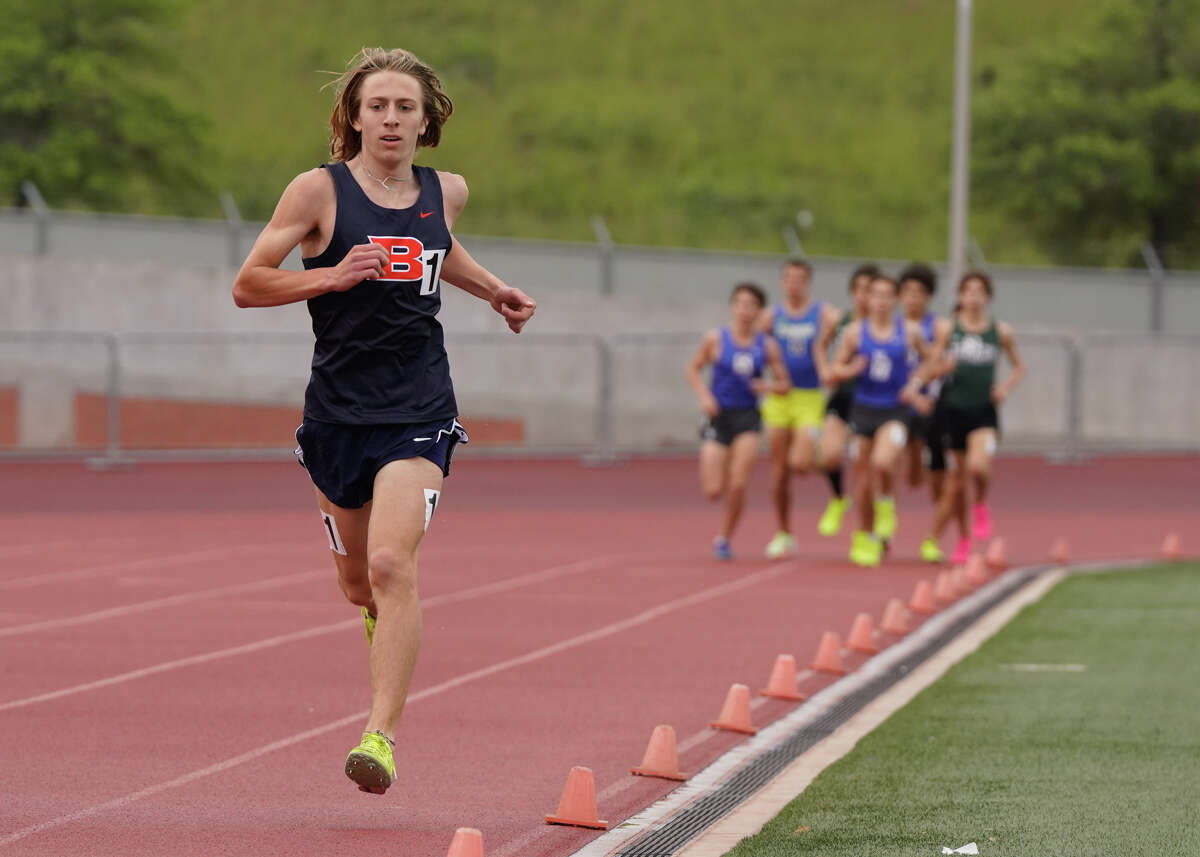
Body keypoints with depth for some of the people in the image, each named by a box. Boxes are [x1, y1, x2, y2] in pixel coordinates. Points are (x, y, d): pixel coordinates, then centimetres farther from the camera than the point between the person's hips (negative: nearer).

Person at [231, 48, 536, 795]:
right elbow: (248, 285, -4)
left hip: (418, 410, 0)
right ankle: (389, 623, 52)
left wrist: (493, 289, 20)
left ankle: (382, 733, -22)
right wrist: (331, 276, -16)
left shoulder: (445, 193, 7)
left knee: (392, 565, -19)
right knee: (358, 580, 14)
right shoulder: (320, 191, -4)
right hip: (338, 409, 0)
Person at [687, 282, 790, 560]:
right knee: (713, 491, -8)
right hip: (719, 415, -1)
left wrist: (768, 386, -15)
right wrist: (704, 396, -9)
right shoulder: (716, 339, -3)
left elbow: (783, 383, 7)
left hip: (748, 416, 1)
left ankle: (725, 538, 9)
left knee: (738, 486, -11)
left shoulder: (767, 346, 1)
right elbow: (693, 369, 6)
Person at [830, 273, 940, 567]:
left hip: (895, 411, -2)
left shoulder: (909, 331, 0)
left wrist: (915, 383, -2)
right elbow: (838, 367, 6)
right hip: (864, 408, 2)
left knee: (882, 463, -29)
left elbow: (930, 361, 15)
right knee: (863, 478, 5)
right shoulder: (856, 331, 0)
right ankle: (866, 537, 23)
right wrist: (850, 371, -16)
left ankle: (886, 501, 2)